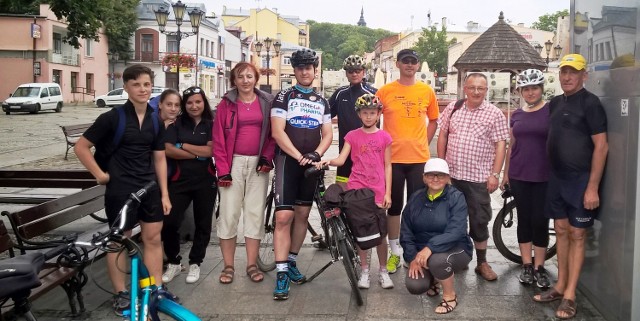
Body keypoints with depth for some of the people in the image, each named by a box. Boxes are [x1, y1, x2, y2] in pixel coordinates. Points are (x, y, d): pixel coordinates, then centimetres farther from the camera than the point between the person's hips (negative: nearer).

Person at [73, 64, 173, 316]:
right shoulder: (113, 118, -11)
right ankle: (121, 294, 18)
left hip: (149, 187, 5)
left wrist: (164, 193, 6)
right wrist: (100, 175, -9)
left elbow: (159, 159, 9)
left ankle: (158, 289, 21)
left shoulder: (155, 120, 5)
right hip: (120, 189, -5)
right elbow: (81, 147, -6)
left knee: (153, 238, 10)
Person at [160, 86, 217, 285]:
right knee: (169, 222, -9)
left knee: (202, 224, 8)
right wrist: (197, 154, -13)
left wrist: (182, 145, -8)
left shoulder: (211, 125, 3)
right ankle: (173, 263, 12)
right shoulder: (176, 124, 5)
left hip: (205, 181, 0)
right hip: (179, 180, 0)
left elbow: (209, 151, -10)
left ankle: (195, 263, 24)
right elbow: (168, 151, -8)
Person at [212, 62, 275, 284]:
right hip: (233, 163, -1)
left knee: (255, 214, 5)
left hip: (258, 164, 1)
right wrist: (223, 169, -8)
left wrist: (267, 158, -7)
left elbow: (272, 134, 7)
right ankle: (228, 266, 9)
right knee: (228, 214, -1)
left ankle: (252, 265, 14)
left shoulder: (266, 102, 6)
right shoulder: (227, 103, 2)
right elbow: (218, 138, -1)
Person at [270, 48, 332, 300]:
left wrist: (315, 154, -12)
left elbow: (327, 134, 8)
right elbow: (277, 132, -9)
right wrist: (299, 156, -18)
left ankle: (291, 262, 23)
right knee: (284, 216, -12)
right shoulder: (284, 97, 1)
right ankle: (281, 272, -9)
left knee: (302, 214, 9)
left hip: (312, 164, 5)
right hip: (288, 160, -4)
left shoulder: (322, 102, 14)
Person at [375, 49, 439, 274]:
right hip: (393, 158, -1)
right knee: (394, 206, 7)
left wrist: (423, 143, 4)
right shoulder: (385, 91, 0)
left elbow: (433, 121, 15)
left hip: (419, 158, 1)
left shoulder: (427, 91, 4)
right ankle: (395, 252, 18)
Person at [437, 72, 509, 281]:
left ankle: (482, 263, 17)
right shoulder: (452, 109, 6)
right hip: (451, 174, 3)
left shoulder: (495, 114, -3)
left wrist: (495, 174, -11)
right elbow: (443, 135, 11)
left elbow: (500, 145, -5)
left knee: (479, 221, 4)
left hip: (478, 177, -3)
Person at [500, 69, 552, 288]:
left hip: (544, 177, -4)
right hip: (519, 176, 4)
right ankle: (526, 266, 17)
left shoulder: (552, 111, -3)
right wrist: (505, 173, 13)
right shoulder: (517, 115, 9)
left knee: (540, 221, 0)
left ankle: (539, 268, 11)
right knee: (524, 220, 8)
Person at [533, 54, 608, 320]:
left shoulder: (590, 103, -11)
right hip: (557, 178, 7)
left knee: (576, 234, -1)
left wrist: (592, 187, -18)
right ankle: (560, 286, 23)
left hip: (581, 179, -7)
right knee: (561, 231, 12)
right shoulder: (556, 102, 10)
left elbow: (601, 146, -14)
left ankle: (570, 295, 5)